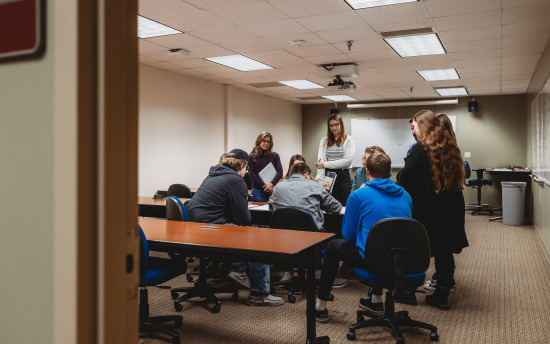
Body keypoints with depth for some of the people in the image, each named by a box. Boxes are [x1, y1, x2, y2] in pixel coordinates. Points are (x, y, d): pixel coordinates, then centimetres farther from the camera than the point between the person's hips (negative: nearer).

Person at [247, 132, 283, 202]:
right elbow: (252, 174, -2)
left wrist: (272, 184, -16)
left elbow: (280, 172, 2)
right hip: (258, 191, -1)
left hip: (273, 190, 2)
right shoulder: (252, 157, 6)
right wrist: (264, 186, -12)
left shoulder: (275, 156, 10)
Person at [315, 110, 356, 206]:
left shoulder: (349, 140, 3)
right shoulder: (324, 140, 13)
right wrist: (319, 180, -11)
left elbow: (347, 160, -9)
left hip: (342, 177, -3)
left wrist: (325, 164, -8)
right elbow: (320, 161, 3)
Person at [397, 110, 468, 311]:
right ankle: (443, 291, 20)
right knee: (445, 250, 12)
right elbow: (458, 175, 18)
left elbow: (405, 180, -15)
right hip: (452, 206, 7)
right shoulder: (450, 147, 9)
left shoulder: (420, 150, -15)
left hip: (427, 209, -7)